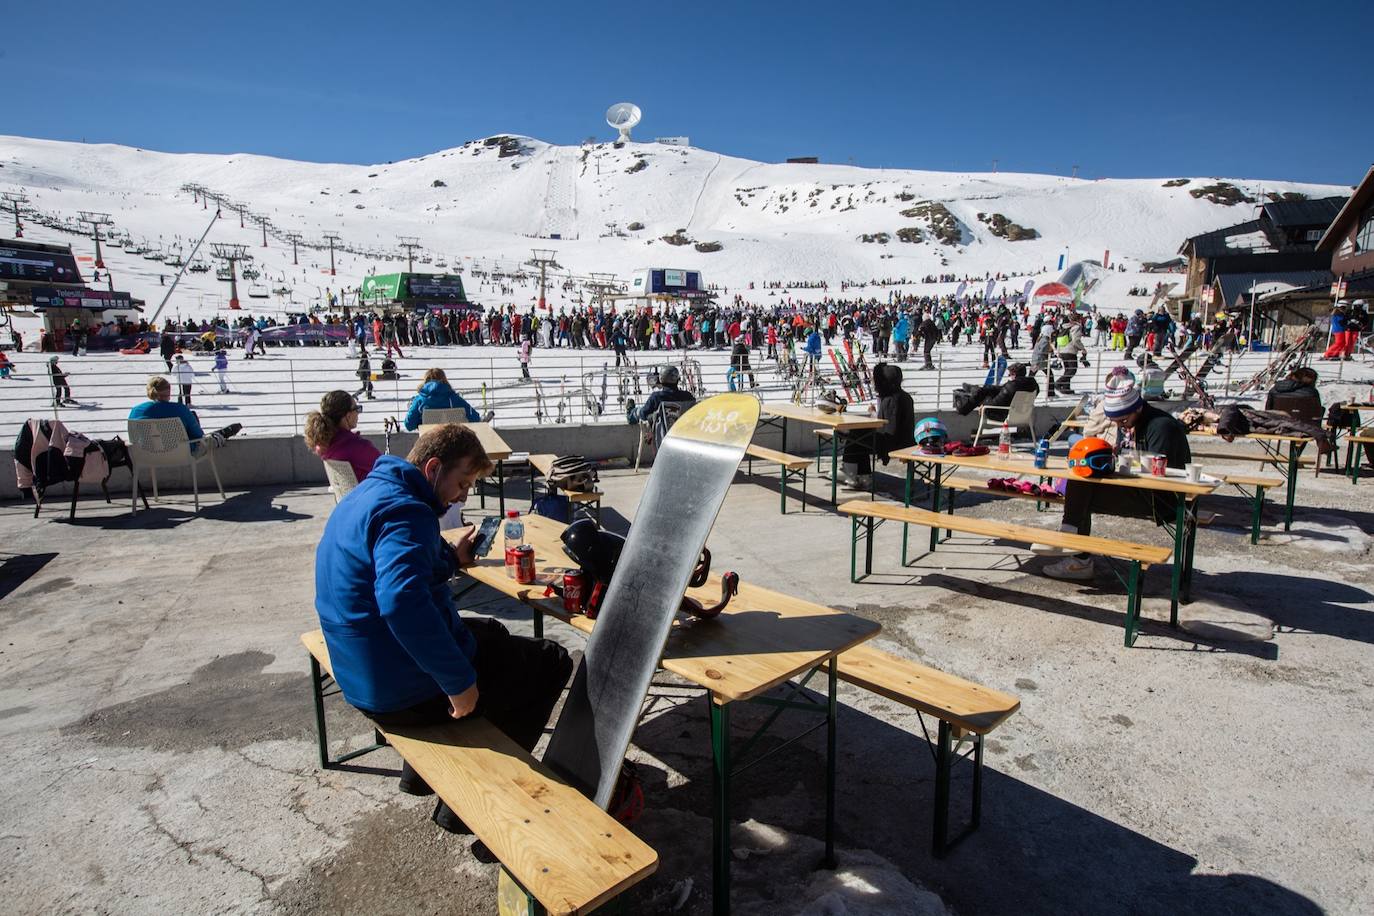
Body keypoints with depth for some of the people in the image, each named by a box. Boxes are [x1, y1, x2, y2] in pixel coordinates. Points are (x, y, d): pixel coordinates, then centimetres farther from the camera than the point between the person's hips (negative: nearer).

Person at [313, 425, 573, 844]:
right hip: (404, 692, -10)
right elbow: (401, 600, -39)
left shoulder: (369, 494, 10)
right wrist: (459, 680, -31)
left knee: (490, 632, 31)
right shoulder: (404, 511, -23)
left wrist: (450, 558, 8)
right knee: (552, 663, 3)